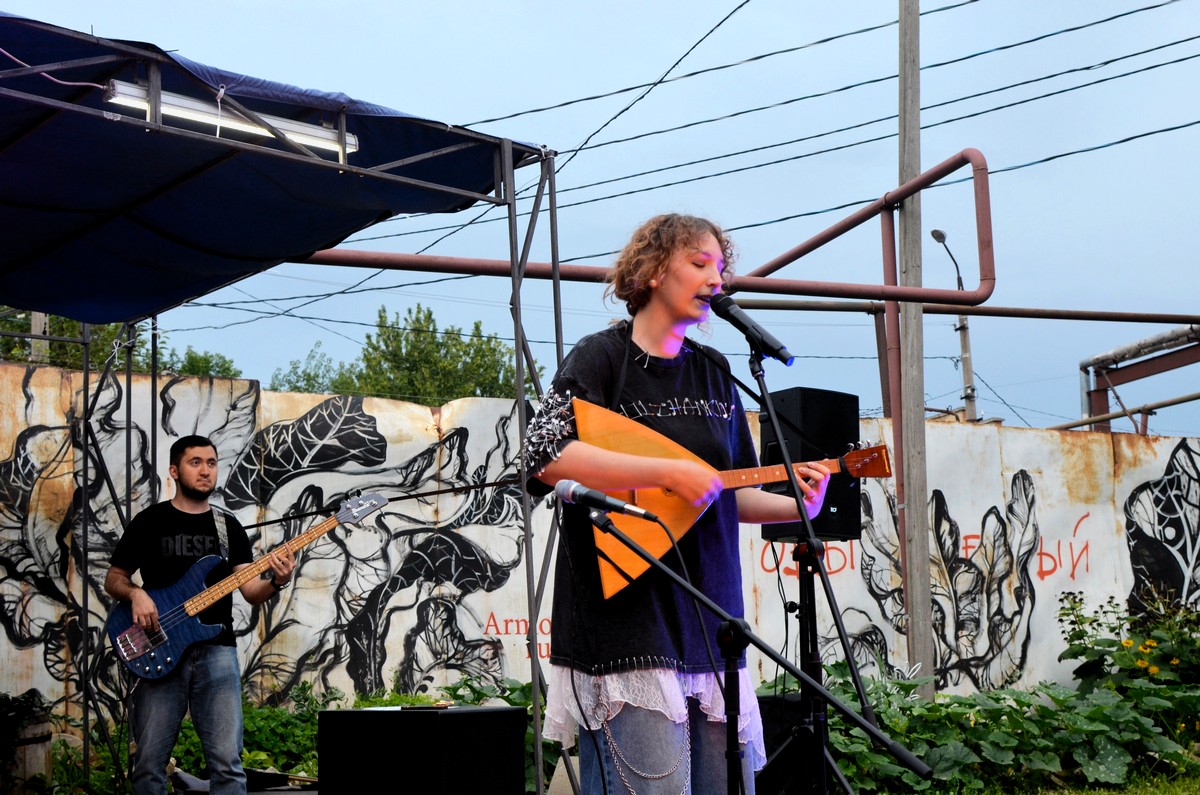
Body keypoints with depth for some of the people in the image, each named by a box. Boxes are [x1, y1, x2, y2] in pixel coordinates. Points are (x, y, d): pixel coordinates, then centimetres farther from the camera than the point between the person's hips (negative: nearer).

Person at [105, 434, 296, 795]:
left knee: (227, 761, -8)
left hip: (216, 650, 1)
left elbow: (251, 592, 6)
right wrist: (135, 593, -10)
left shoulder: (229, 527, 13)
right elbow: (114, 578, 12)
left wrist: (276, 581, -16)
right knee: (149, 762, 0)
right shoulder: (149, 521, 8)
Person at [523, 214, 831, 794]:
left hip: (708, 626, 7)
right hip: (626, 628, -6)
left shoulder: (714, 373, 17)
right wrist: (668, 473, -21)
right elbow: (545, 457, -19)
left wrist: (797, 506, 4)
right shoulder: (601, 357, -3)